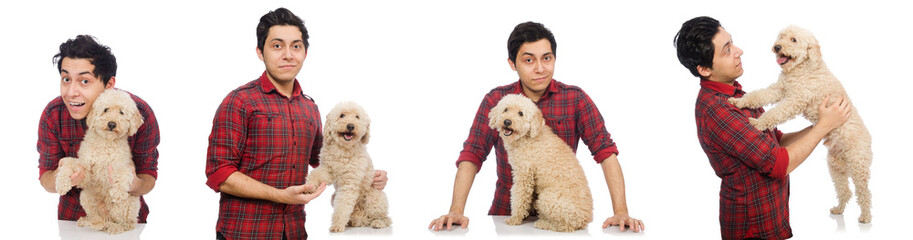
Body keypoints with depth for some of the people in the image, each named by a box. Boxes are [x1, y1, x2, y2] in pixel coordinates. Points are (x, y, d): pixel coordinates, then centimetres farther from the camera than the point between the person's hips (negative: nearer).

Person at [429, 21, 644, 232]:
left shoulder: (575, 99, -2)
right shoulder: (496, 100, 0)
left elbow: (605, 151, -7)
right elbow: (472, 154, -5)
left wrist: (621, 212, -20)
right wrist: (456, 211, -20)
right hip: (506, 213, 0)